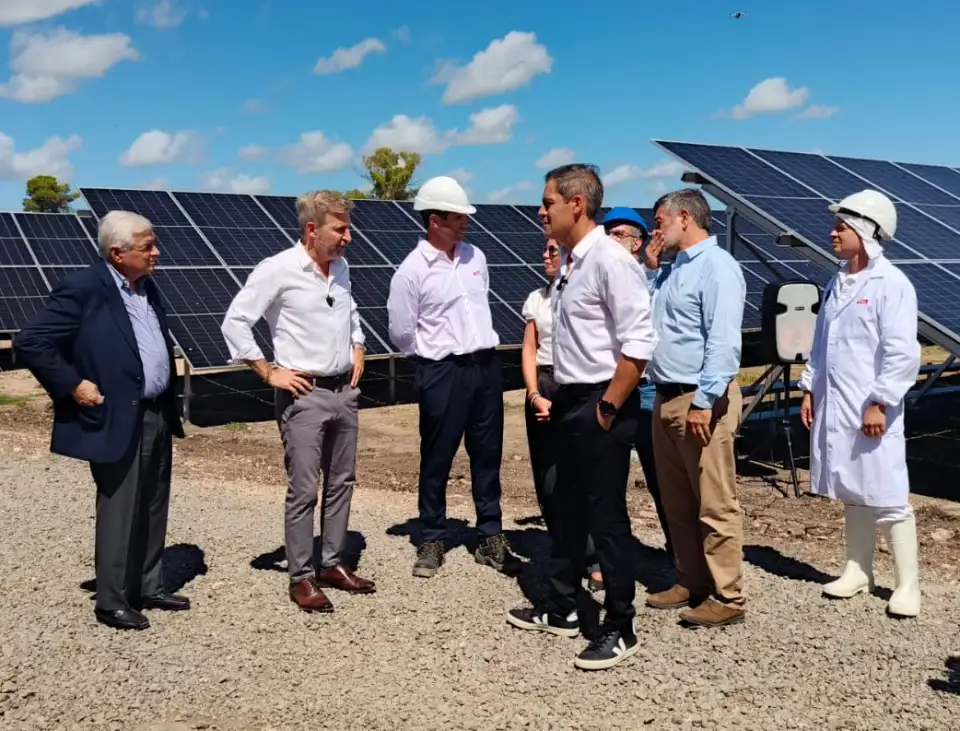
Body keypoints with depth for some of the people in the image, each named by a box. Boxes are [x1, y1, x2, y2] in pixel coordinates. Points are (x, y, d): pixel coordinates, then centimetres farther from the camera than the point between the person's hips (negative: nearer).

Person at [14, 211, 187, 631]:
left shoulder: (147, 287, 10)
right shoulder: (83, 288, -14)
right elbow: (30, 343, -16)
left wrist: (170, 403, 13)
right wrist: (73, 386, -16)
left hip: (158, 416, 8)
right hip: (118, 420, -8)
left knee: (153, 510, 16)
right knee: (119, 513, 2)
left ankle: (149, 588, 29)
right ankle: (111, 602, 16)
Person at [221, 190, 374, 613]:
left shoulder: (340, 268, 9)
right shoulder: (278, 269, -12)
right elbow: (235, 322, -13)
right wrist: (270, 373, -13)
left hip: (345, 391, 7)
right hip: (304, 395, -7)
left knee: (341, 482, 13)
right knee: (303, 490, -2)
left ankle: (332, 564, 25)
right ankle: (301, 577, 9)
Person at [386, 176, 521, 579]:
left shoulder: (474, 256, 7)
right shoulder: (413, 270, -12)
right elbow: (401, 332, -7)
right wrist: (439, 355, 5)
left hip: (486, 366, 6)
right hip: (443, 373, -5)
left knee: (487, 456, 11)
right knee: (437, 461, 5)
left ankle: (490, 539, 22)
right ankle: (431, 541, 19)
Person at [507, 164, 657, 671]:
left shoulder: (610, 260, -17)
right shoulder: (570, 262, 10)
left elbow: (639, 343, -22)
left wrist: (607, 407, -19)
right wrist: (561, 397, 15)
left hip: (602, 405, -9)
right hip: (570, 401, 9)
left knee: (605, 516, 0)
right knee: (569, 510, 18)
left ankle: (619, 628, 15)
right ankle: (560, 609, 33)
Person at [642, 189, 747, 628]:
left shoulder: (717, 266, -11)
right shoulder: (672, 269, 18)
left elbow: (723, 342, -19)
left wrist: (704, 401, -24)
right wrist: (650, 270, 15)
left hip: (699, 400, -10)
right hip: (666, 398, 10)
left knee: (715, 505, -2)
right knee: (676, 502, 16)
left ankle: (727, 597, 6)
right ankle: (690, 581, 27)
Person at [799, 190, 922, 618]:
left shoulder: (891, 284, -11)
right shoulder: (837, 283, 13)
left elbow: (902, 353, -16)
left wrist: (880, 402, -18)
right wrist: (809, 388, 14)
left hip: (872, 411, -7)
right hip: (835, 408, 7)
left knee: (887, 499, 0)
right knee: (852, 494, 16)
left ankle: (907, 585, 10)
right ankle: (858, 571, 27)